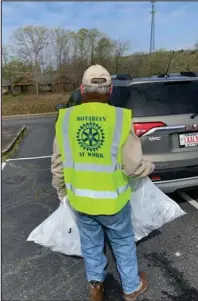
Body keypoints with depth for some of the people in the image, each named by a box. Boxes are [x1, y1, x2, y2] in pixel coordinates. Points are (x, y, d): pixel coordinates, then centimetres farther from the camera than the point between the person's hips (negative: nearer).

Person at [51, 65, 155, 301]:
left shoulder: (65, 118, -9)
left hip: (79, 199, 2)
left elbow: (58, 163, -1)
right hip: (112, 200, -2)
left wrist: (60, 190, 16)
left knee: (90, 243, 24)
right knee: (123, 242, 22)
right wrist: (149, 167, 8)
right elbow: (134, 166, -15)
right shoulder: (120, 118, -17)